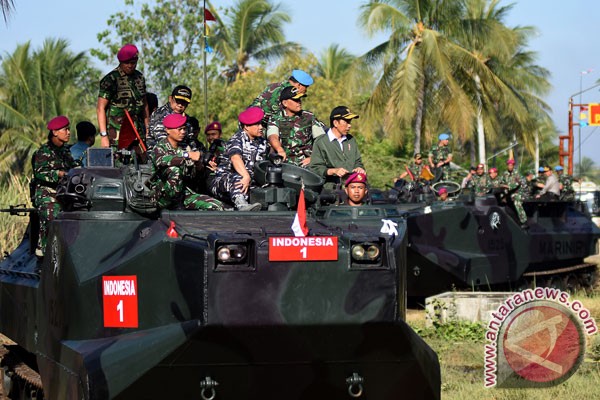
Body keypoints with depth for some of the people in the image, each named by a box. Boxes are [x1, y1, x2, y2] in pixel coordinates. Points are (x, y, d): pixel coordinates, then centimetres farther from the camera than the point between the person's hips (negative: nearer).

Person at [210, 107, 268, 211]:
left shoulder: (262, 143, 17)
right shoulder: (237, 139, -5)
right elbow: (235, 158, -26)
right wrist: (246, 177, -43)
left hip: (248, 184, 7)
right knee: (237, 178, -41)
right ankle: (241, 204, -68)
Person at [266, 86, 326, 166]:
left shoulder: (309, 117, 13)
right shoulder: (275, 118, 8)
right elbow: (272, 137, -12)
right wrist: (280, 150, -35)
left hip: (305, 162, 0)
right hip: (284, 161, 0)